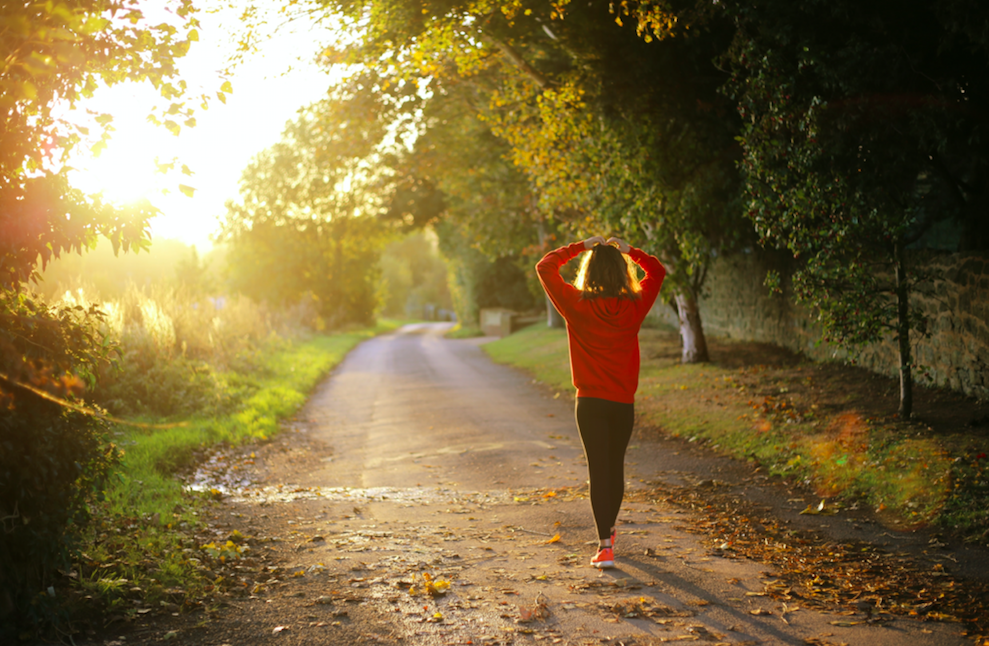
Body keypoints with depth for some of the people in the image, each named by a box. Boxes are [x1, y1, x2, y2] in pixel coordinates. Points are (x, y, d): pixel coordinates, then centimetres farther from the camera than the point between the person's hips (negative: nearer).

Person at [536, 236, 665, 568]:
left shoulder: (577, 305, -10)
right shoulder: (634, 307, -4)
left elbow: (545, 267, 1)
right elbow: (657, 271, 14)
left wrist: (580, 247, 5)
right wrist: (628, 250, 11)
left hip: (590, 402, -2)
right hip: (624, 403, 2)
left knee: (599, 469, -1)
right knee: (616, 466, 18)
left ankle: (605, 546, -8)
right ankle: (609, 529, 37)